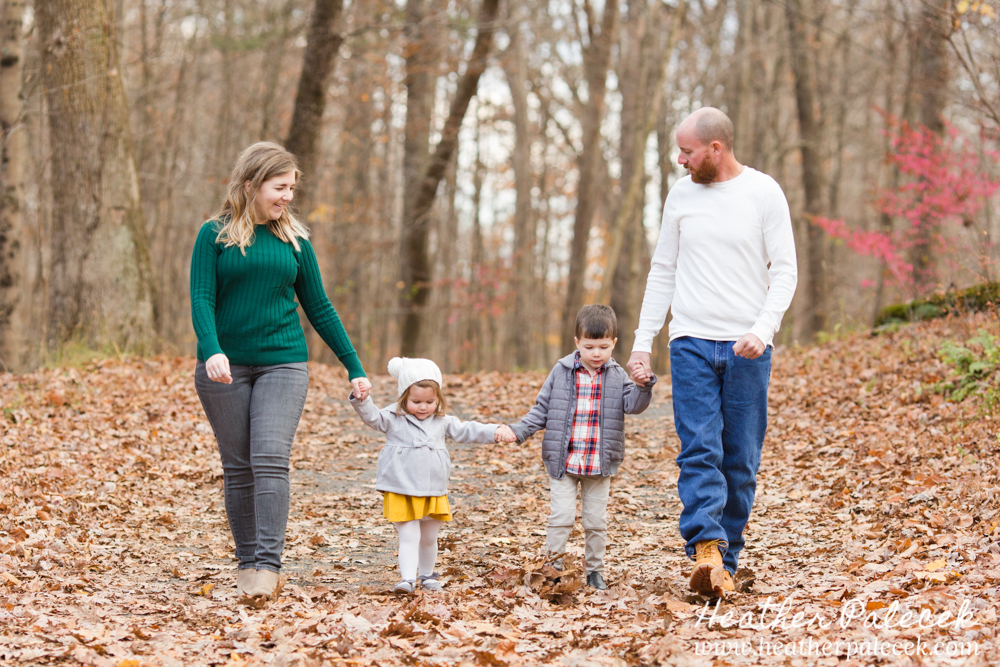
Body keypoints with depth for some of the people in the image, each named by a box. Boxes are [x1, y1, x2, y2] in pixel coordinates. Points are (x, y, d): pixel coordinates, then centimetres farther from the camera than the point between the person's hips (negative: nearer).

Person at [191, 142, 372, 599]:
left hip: (283, 364, 1)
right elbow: (202, 300, -7)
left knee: (270, 459, -13)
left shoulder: (294, 240, 9)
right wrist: (212, 350, -26)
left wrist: (354, 366, 12)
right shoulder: (215, 235, 2)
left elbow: (319, 308, 13)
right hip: (225, 367, -1)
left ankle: (268, 563, -16)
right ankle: (246, 562, 13)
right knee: (238, 467, 3)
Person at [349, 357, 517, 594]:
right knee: (409, 537, -11)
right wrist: (361, 401, -38)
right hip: (401, 492, -4)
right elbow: (372, 416, -18)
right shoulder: (393, 419, -4)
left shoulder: (442, 422, 8)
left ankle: (426, 575, 34)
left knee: (429, 538, 16)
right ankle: (407, 578, -14)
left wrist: (496, 431, 3)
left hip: (434, 493, 4)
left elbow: (467, 431, 13)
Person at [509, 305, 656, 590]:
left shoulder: (616, 376, 3)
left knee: (597, 520, 8)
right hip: (563, 462, -1)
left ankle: (595, 570, 21)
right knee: (562, 515, -8)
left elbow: (633, 405, -10)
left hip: (600, 465, 1)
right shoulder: (561, 372, 0)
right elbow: (542, 409, 6)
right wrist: (519, 431, -6)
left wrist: (644, 385, -29)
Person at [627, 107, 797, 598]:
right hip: (691, 341, 2)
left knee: (741, 461, 1)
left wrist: (763, 328, -17)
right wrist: (642, 341, 9)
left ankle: (726, 562, 9)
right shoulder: (682, 194, 10)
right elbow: (663, 272, 14)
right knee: (699, 450, -13)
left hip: (747, 348, -1)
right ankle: (706, 551, -23)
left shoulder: (764, 193, 0)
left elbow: (785, 271, -2)